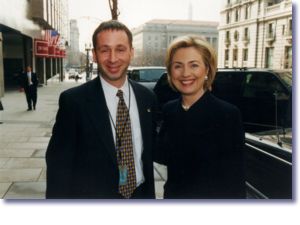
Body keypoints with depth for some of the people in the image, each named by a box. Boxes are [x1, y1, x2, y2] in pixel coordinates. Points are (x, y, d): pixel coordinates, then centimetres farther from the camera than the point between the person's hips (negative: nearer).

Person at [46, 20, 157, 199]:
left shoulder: (147, 98, -3)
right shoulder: (73, 100, -15)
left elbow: (149, 152, 5)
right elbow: (59, 164, -12)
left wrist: (149, 194, 5)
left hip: (140, 195, 3)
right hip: (92, 197, -3)